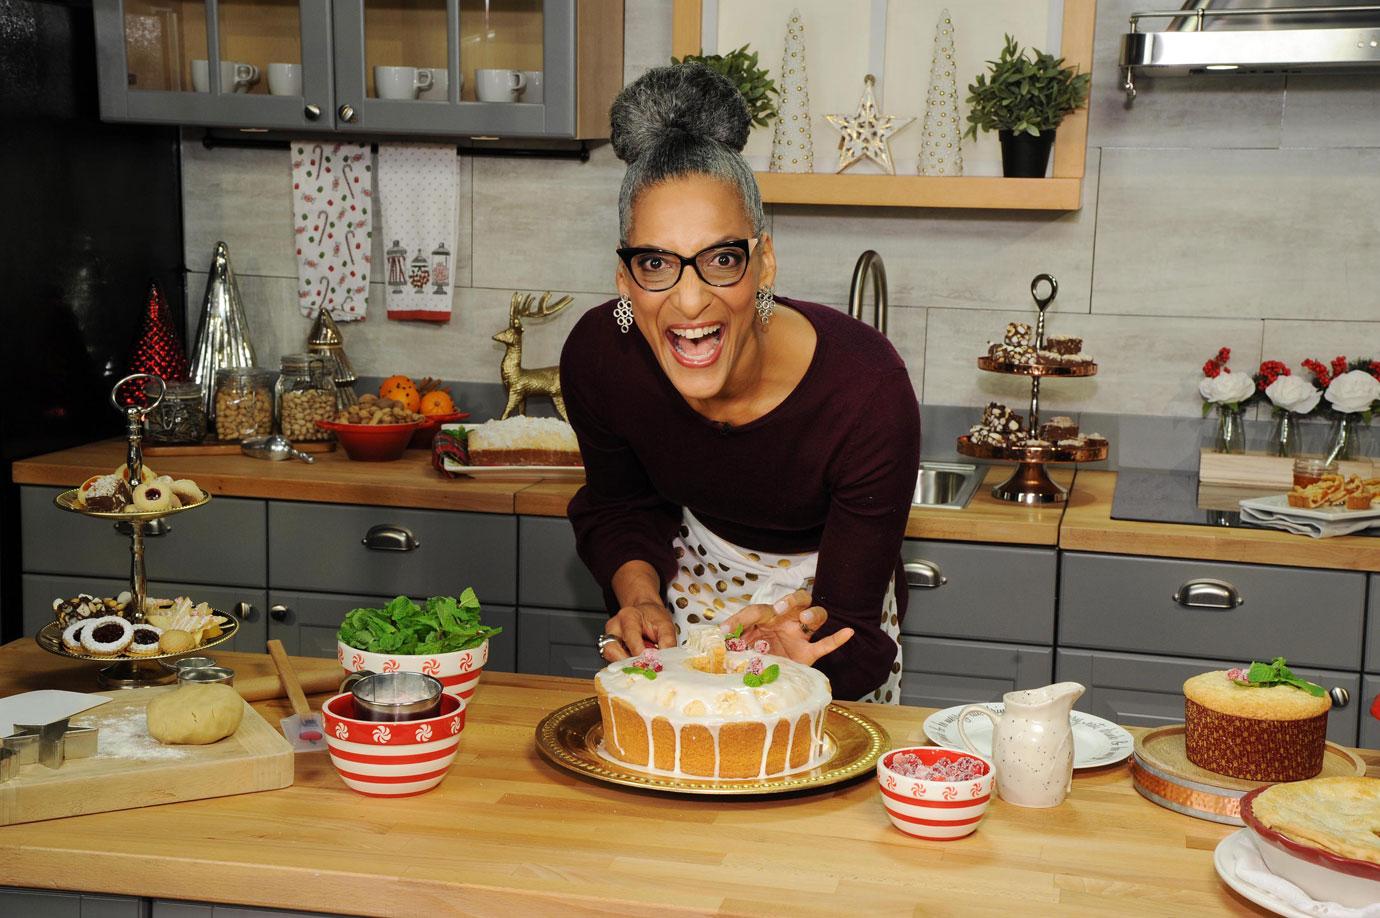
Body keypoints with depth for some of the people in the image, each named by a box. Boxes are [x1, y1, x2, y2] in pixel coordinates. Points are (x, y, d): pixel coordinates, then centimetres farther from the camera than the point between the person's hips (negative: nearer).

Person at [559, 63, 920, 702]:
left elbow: (849, 628, -29)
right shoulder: (597, 355, -26)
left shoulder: (868, 392, -35)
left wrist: (786, 653, -51)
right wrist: (640, 599, -23)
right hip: (695, 579, 2)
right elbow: (619, 507, -4)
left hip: (823, 591, -2)